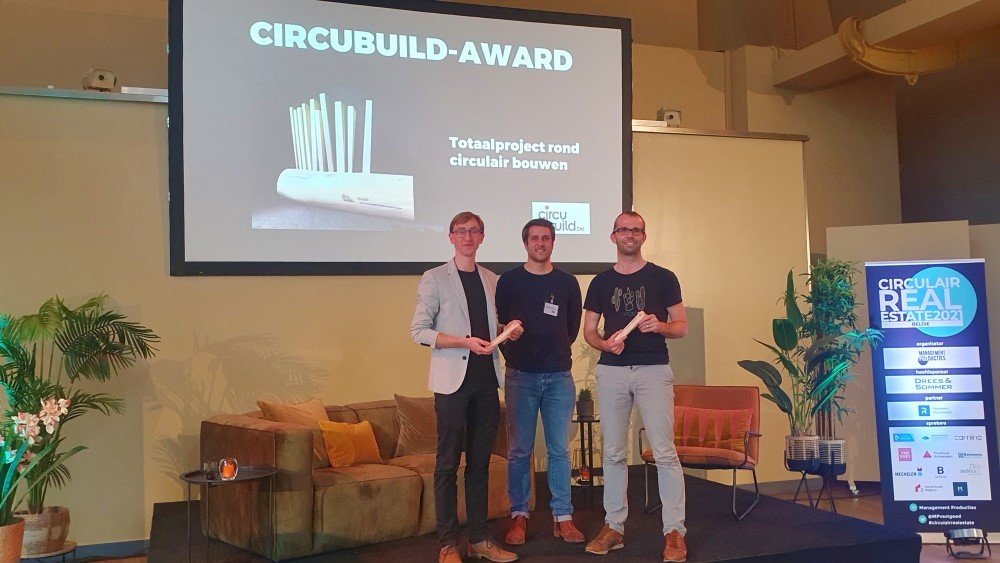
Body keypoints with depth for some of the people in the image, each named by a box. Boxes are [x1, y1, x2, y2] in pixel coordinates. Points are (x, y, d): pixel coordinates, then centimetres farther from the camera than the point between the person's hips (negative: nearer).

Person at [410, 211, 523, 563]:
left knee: (480, 463, 10)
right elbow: (418, 331, -7)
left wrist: (507, 331, 1)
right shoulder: (435, 278, -1)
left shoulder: (491, 280, 14)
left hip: (486, 380, 5)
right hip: (452, 381, -5)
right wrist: (465, 341, -17)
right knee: (448, 464, 0)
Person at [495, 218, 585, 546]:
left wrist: (556, 352, 12)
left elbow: (573, 326, 14)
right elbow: (498, 323, 5)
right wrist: (515, 356, 6)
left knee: (559, 450, 4)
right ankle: (519, 516, 13)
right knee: (520, 450, 3)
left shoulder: (567, 283, 8)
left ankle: (563, 517, 12)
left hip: (559, 376, 2)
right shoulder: (509, 281, 3)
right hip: (521, 376, -1)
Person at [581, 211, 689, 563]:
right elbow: (588, 331, 10)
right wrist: (604, 343, -11)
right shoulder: (601, 282, 9)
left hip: (654, 370, -2)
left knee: (664, 452, -5)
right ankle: (614, 527, 17)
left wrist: (660, 326, -17)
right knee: (613, 453, 8)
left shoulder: (663, 278, 3)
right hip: (611, 372, 3)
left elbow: (681, 327, 4)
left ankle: (674, 531, 3)